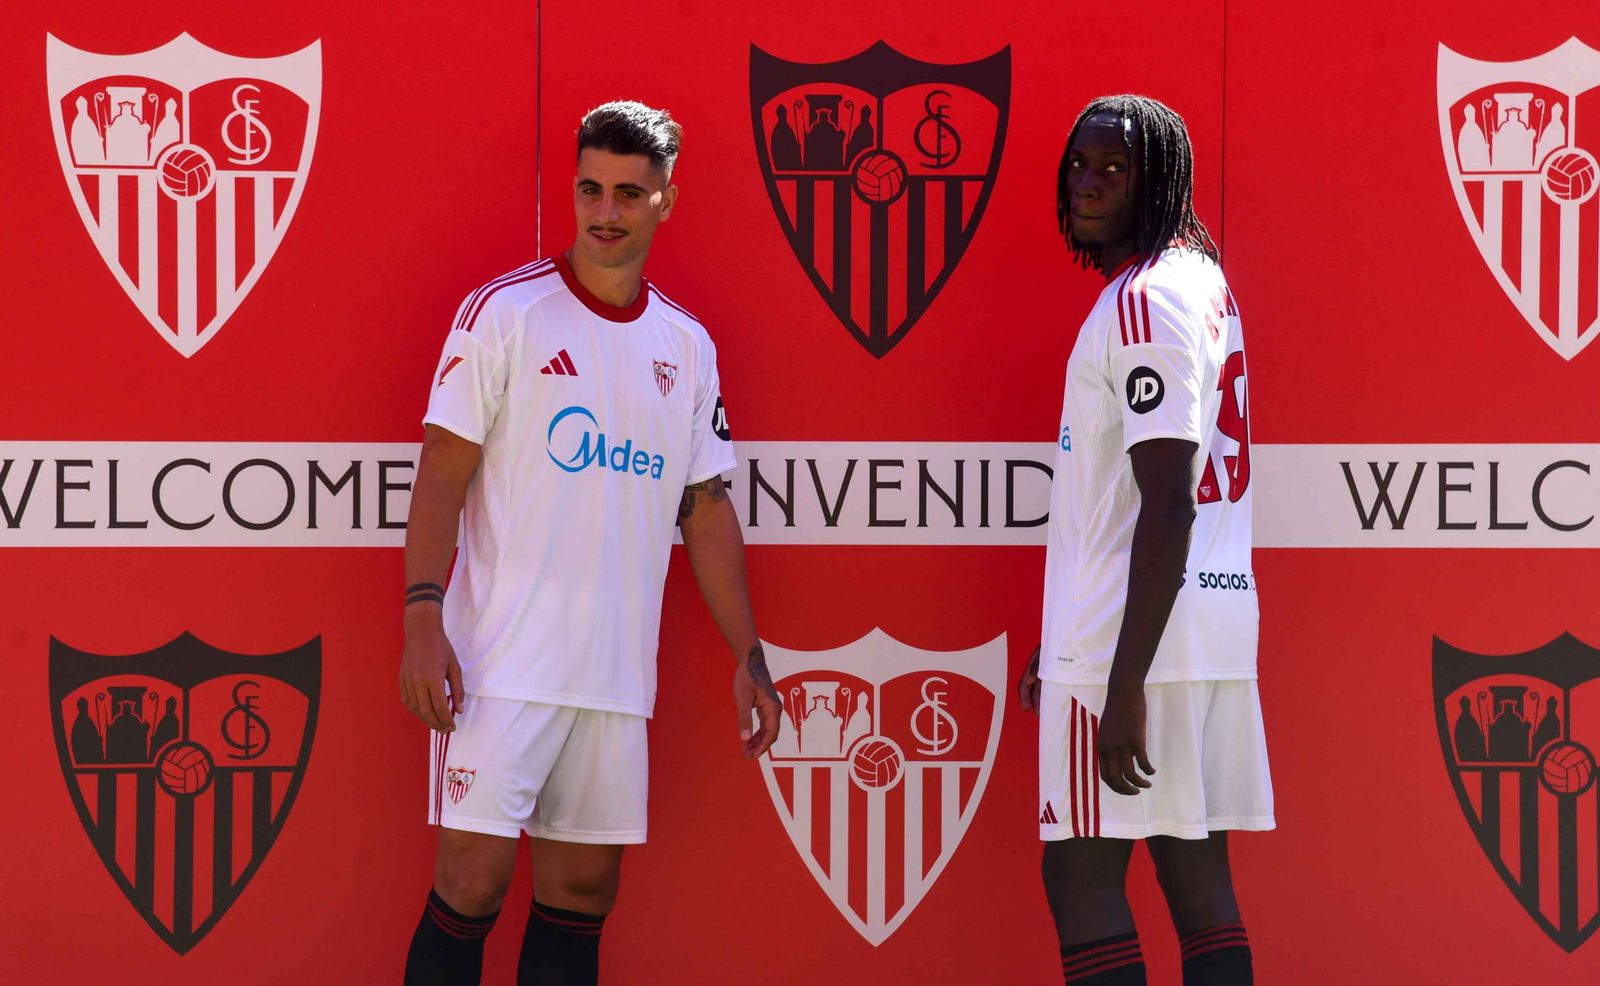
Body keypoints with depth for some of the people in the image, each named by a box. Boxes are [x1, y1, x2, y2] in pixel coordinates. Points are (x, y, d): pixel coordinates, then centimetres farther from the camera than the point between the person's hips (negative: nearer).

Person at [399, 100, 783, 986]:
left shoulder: (687, 346, 11)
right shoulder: (504, 313, -3)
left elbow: (707, 510, 16)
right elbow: (443, 472, -7)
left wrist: (748, 658, 13)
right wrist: (423, 617, -17)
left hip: (618, 675, 5)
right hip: (501, 665, -5)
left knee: (584, 890, 6)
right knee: (473, 879, -8)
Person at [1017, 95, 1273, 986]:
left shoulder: (1144, 300, -14)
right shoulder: (1202, 280, 16)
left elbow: (1168, 506, -20)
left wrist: (1124, 682, -22)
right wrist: (1065, 645, 25)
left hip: (1139, 642, -9)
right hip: (1216, 627, 9)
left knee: (1083, 877, -5)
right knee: (1199, 879, 8)